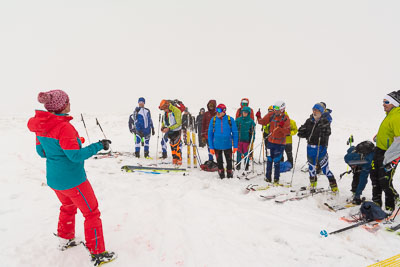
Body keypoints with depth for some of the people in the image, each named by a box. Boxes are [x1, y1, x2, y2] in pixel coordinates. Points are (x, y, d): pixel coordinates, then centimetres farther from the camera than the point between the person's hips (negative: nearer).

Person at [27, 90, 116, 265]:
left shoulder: (41, 126, 0)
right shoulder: (64, 127, -26)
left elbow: (41, 152, 9)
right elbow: (76, 156, -26)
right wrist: (98, 146, -18)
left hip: (53, 178, 9)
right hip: (71, 180, -9)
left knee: (68, 206, 31)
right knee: (91, 213, 5)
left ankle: (65, 240, 48)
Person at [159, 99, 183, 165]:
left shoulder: (176, 111, -19)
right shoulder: (165, 112, 4)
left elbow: (178, 124, -21)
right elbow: (164, 121, 18)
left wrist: (169, 128, -27)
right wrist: (162, 127, -3)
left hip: (176, 131, -7)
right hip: (169, 132, 7)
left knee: (177, 145, -8)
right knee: (172, 145, 11)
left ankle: (179, 160, -1)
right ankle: (174, 160, 20)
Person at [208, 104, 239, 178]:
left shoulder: (230, 119, -9)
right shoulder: (213, 119, -6)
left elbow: (235, 133, -2)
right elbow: (210, 134, -1)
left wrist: (235, 146, -3)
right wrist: (211, 147, -4)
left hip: (227, 145, -1)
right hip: (217, 145, 1)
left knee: (229, 161, 12)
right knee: (219, 162, 14)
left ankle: (229, 175, 33)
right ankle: (221, 175, 33)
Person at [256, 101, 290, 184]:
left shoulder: (285, 118, -11)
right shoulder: (271, 115, 1)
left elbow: (287, 132, -15)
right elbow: (263, 122, 9)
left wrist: (281, 127, -32)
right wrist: (258, 117, -8)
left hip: (280, 143, -4)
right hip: (271, 141, 4)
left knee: (276, 161, -1)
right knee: (269, 160, 12)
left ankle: (276, 179, 13)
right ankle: (268, 177, 24)